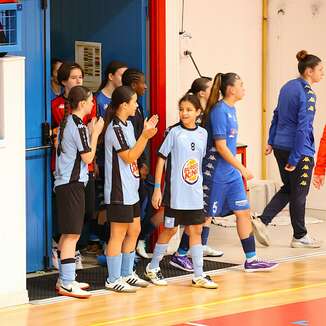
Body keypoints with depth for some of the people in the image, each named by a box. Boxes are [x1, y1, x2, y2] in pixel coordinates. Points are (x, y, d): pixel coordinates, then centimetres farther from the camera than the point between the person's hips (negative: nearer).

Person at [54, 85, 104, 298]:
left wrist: (91, 132, 12)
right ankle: (67, 284, -10)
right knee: (72, 234, -9)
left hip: (63, 182, 10)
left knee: (67, 234, 15)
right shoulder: (79, 126, -14)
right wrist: (95, 133, -5)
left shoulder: (66, 121, 13)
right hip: (73, 183, -10)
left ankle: (65, 279, 20)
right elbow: (88, 157, -13)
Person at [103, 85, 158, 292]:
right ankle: (113, 280, 1)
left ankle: (127, 274, 25)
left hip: (130, 189, 10)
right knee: (118, 234, -4)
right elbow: (128, 157, -17)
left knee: (134, 230, 15)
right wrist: (145, 136, -22)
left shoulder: (127, 125, 13)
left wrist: (146, 133, 9)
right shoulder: (115, 128, -17)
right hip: (119, 190, -10)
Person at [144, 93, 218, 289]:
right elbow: (161, 159, -6)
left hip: (195, 193, 4)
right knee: (170, 229, 4)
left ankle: (199, 275, 9)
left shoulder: (203, 133, 6)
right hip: (175, 193, -4)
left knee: (196, 230, 5)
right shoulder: (174, 132, -7)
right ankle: (153, 267, 21)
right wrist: (157, 189, -9)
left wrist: (201, 187, 14)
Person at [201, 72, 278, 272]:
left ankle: (251, 260, 9)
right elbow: (220, 146, -21)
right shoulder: (219, 111, -17)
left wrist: (239, 169, 20)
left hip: (231, 173, 9)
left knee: (244, 212, 6)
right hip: (216, 173, -9)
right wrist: (242, 168, -18)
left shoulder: (231, 110, 11)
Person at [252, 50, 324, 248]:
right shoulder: (307, 94, -17)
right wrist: (294, 158, -21)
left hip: (280, 147, 8)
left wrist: (271, 142, 20)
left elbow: (277, 116, 15)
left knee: (288, 188, 19)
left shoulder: (288, 87, 9)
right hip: (300, 150, -8)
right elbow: (302, 127, -21)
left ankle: (262, 220, 6)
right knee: (299, 194, 5)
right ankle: (300, 236, 17)